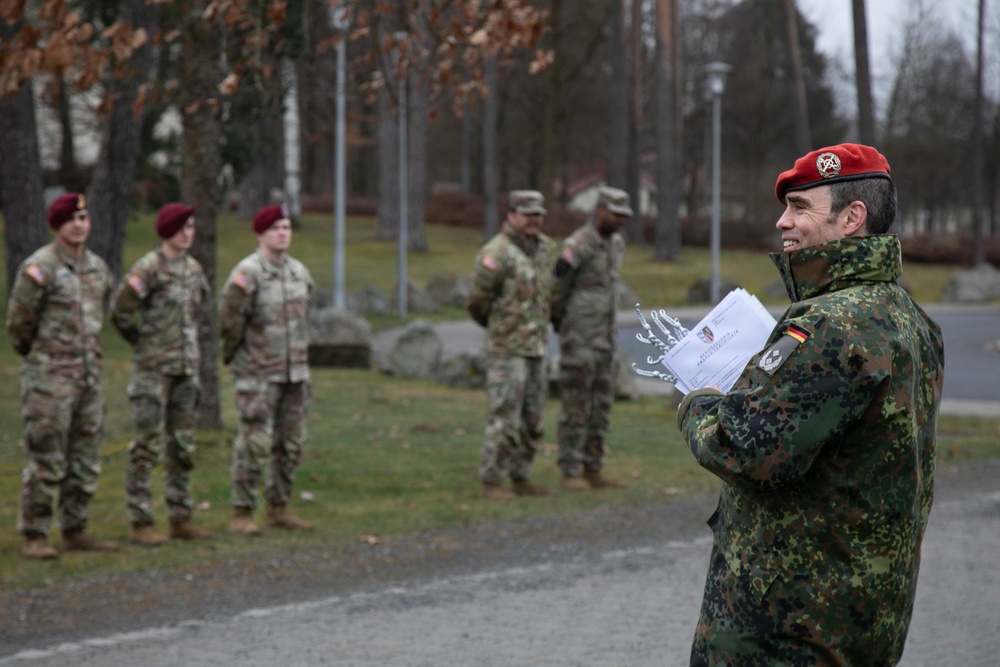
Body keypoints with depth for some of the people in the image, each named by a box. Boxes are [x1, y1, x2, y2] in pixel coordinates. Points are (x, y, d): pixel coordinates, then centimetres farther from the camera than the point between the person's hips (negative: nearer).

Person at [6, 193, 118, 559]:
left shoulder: (98, 268, 10)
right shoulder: (39, 268, -12)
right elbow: (19, 323, -7)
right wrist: (37, 354, 7)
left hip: (89, 373, 7)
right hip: (48, 376, -7)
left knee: (85, 460, 10)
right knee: (46, 460, -6)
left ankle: (74, 531, 20)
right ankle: (34, 536, 1)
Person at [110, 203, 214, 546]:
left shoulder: (194, 268, 9)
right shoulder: (148, 268, -12)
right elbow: (120, 312, -13)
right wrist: (141, 341, 0)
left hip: (187, 368, 7)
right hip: (153, 369, -7)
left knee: (183, 446, 10)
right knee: (147, 446, -4)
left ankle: (180, 518, 17)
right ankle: (140, 523, 0)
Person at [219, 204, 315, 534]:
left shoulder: (299, 272, 10)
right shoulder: (248, 272, -13)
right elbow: (229, 318, -12)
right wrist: (233, 353, -3)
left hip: (295, 371, 7)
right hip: (259, 374, -7)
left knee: (291, 444, 10)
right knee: (254, 444, -7)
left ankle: (278, 508, 20)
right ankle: (242, 513, 0)